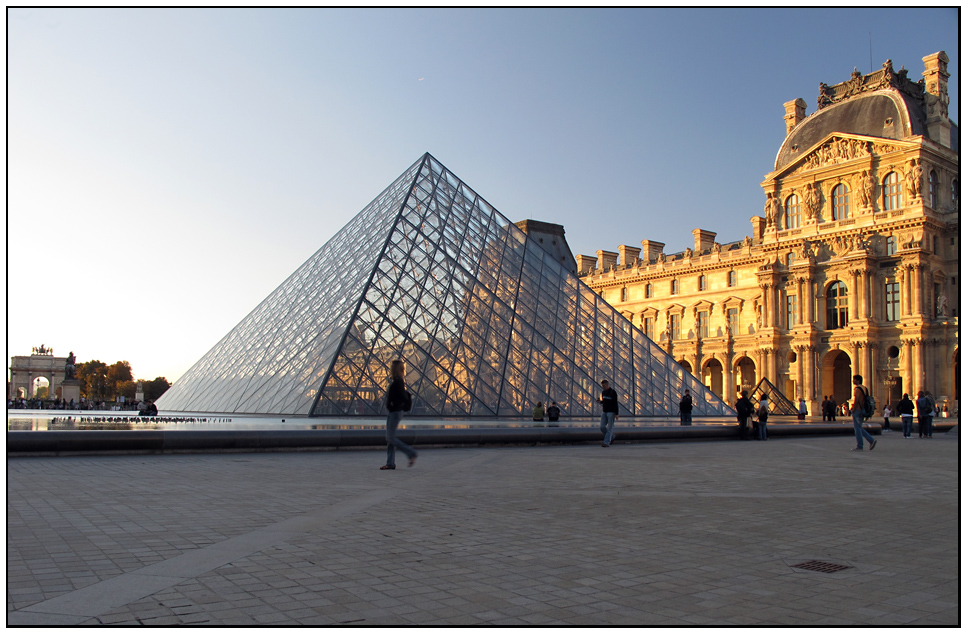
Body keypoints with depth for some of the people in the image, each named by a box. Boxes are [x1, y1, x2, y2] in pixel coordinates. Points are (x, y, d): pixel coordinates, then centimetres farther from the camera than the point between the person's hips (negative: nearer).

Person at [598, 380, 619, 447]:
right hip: (604, 412, 7)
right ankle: (612, 437, 22)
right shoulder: (603, 392, 11)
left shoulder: (613, 392, -10)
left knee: (609, 428, -5)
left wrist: (616, 414, -16)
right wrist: (600, 401, 0)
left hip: (611, 412, -7)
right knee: (602, 427, 2)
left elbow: (616, 404, -12)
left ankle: (607, 442, -6)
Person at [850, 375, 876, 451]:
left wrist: (853, 411, -15)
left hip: (857, 410, -9)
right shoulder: (864, 388, 15)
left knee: (857, 428, -3)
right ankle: (871, 440, 8)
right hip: (862, 410, 9)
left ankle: (859, 446, 0)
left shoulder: (857, 389, -14)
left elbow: (856, 401, -20)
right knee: (859, 428, 16)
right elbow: (864, 400, 18)